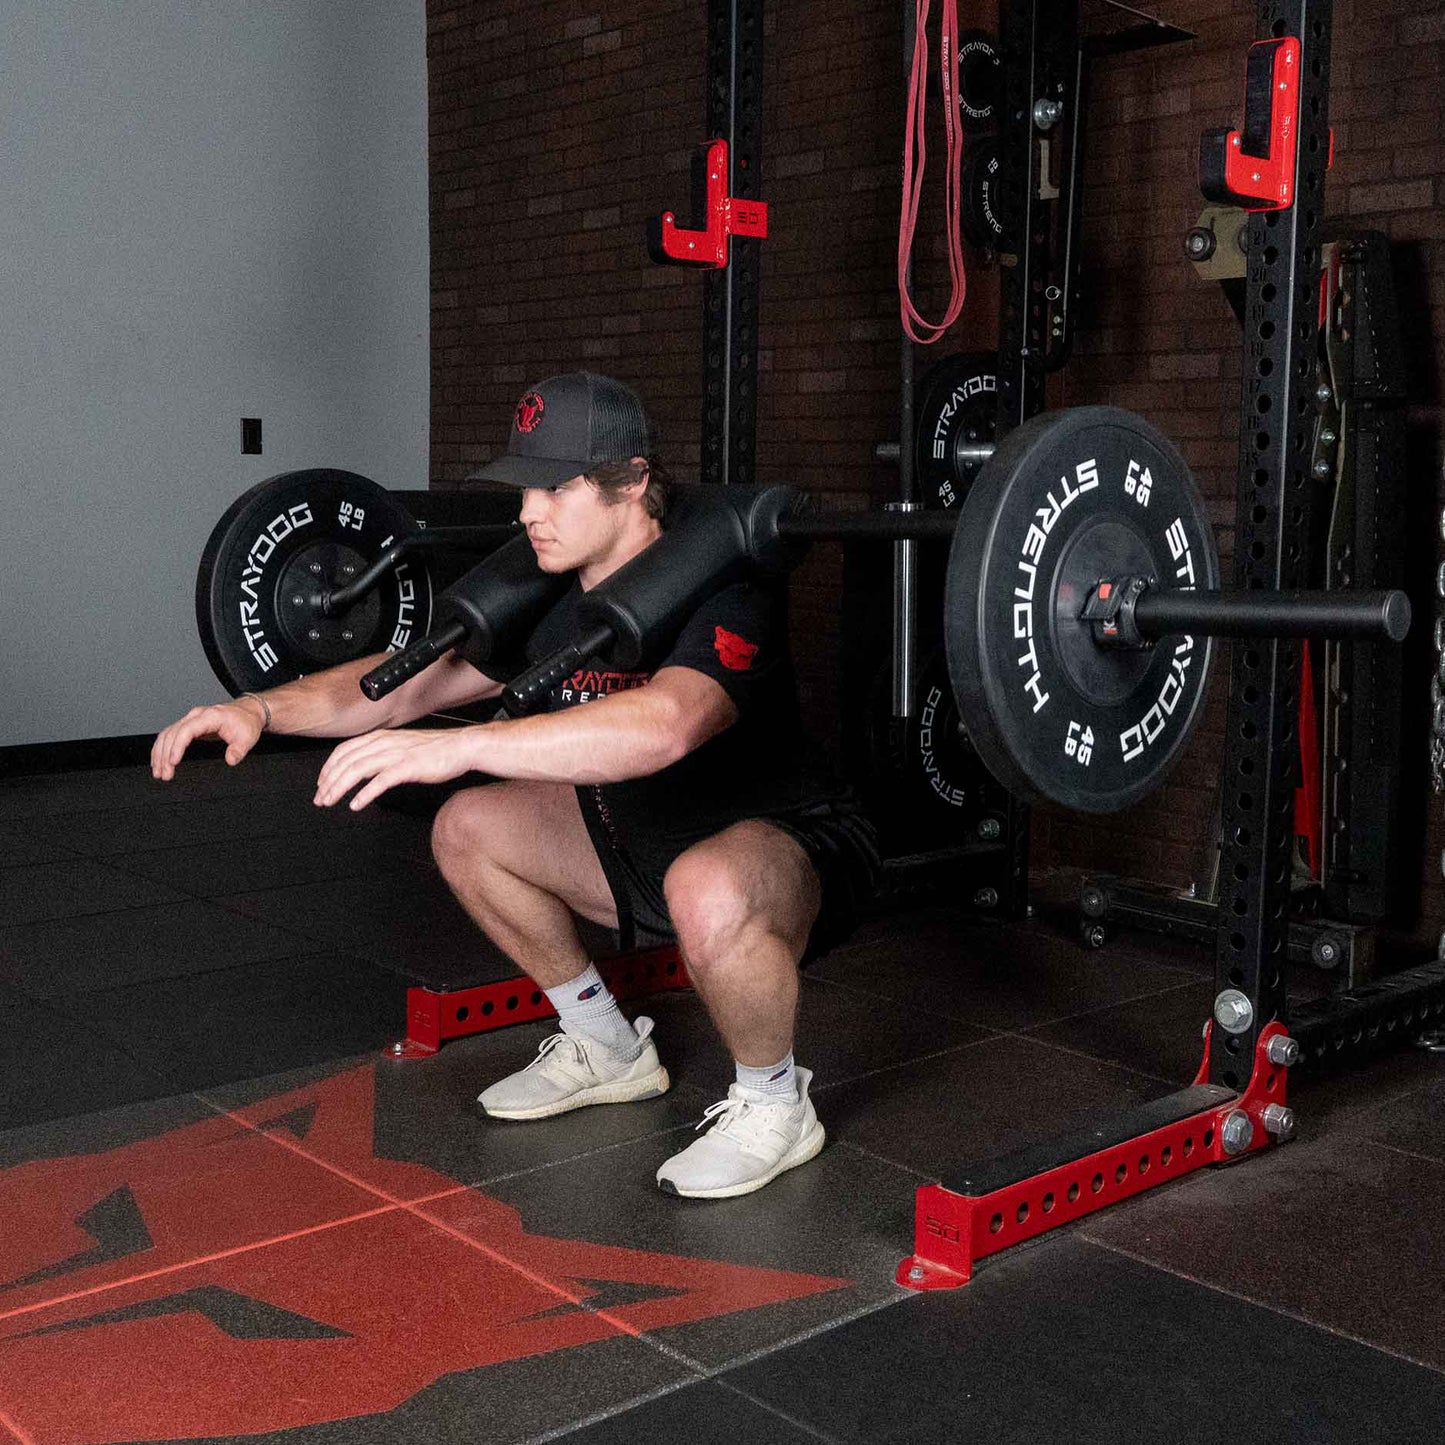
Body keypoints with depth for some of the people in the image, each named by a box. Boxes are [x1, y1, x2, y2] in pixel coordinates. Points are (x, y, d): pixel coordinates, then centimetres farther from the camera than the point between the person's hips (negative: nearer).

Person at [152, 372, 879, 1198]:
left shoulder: (720, 591, -28)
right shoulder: (550, 603, -2)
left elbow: (661, 725, -49)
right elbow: (404, 684, 1)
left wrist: (459, 745, -56)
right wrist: (263, 707, -14)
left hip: (796, 850, -8)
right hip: (653, 842, 8)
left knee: (706, 891, -42)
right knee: (468, 830, 4)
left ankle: (774, 1105, -11)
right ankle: (607, 1051, 18)